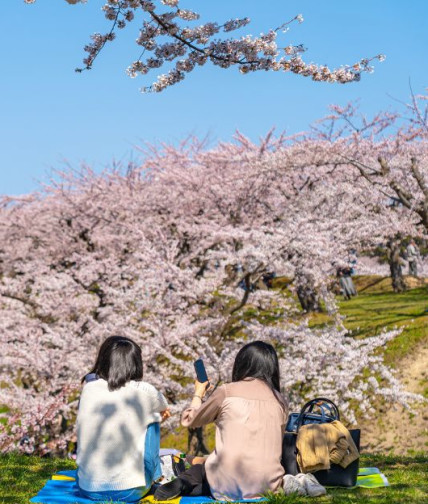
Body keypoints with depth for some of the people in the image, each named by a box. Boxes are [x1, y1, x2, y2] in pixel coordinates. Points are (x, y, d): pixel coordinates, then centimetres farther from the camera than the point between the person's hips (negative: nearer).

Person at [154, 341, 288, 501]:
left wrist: (198, 393, 28)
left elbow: (188, 420, 11)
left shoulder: (226, 391, -1)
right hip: (269, 486, 2)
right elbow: (276, 445, 14)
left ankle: (185, 483, -1)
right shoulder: (280, 402, 7)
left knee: (199, 465, 29)